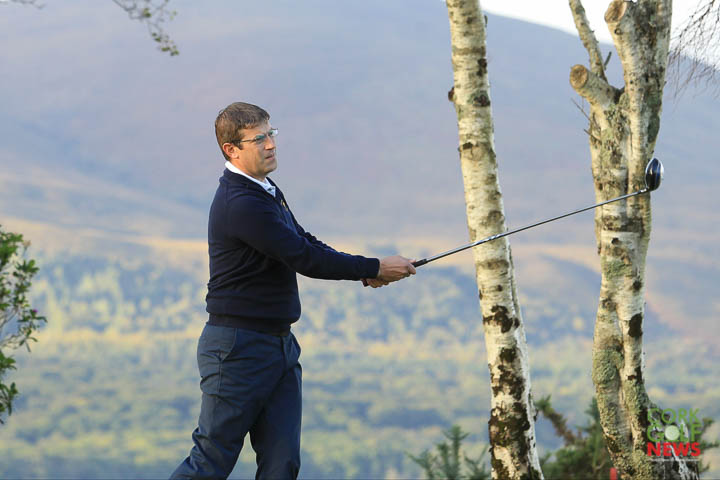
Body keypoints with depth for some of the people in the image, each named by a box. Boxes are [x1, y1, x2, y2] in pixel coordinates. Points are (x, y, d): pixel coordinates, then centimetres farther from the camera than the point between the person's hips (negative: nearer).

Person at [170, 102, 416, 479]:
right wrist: (375, 269, -12)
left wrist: (365, 272, 3)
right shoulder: (240, 204, -20)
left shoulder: (267, 191, 14)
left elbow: (306, 244, 19)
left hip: (280, 345, 9)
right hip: (238, 346, -9)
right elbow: (305, 259, -21)